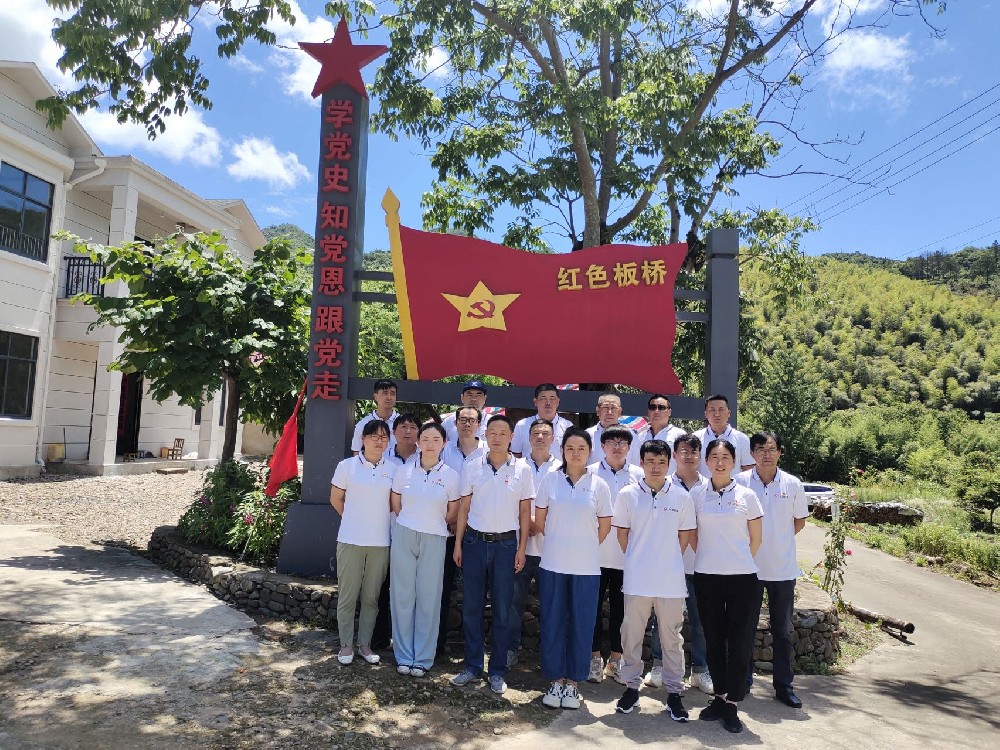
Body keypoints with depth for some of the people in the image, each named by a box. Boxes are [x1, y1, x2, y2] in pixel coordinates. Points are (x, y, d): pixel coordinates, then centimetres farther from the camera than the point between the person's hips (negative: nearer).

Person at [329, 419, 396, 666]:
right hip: (351, 540, -2)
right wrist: (354, 520, 11)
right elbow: (336, 499, 7)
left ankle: (365, 643, 24)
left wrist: (379, 520, 6)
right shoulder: (347, 465, -3)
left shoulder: (393, 469, 2)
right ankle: (346, 645, 20)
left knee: (371, 596, 10)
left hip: (381, 542, 2)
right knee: (347, 595, 6)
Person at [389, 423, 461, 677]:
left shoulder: (450, 475, -3)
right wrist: (411, 522, 10)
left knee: (429, 598, 5)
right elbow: (395, 504, 10)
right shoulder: (404, 471, 0)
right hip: (404, 537, 1)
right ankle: (403, 655, 20)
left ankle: (423, 658, 18)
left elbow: (453, 512, 6)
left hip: (434, 541, -1)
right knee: (403, 596, 6)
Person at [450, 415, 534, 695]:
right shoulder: (472, 467, 2)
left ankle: (497, 671, 19)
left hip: (506, 544, -1)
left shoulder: (522, 469, -1)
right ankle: (472, 666, 22)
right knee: (471, 607, 8)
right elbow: (464, 507, 5)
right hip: (475, 541, 1)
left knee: (502, 610, 6)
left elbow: (525, 511, 2)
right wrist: (458, 543, 2)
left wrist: (521, 548, -2)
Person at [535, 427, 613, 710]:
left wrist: (584, 547, 9)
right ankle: (556, 679, 22)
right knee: (552, 622, 7)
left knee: (581, 624, 7)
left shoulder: (598, 485, 0)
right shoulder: (549, 480, 0)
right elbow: (540, 519, 8)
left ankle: (572, 681, 22)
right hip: (553, 563, 0)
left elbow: (605, 526, 6)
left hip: (586, 567, 0)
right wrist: (559, 542, 10)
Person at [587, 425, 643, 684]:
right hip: (595, 551, -1)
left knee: (620, 607, 9)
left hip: (626, 553, 1)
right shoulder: (590, 473, 3)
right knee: (594, 605, 6)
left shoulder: (639, 475, 6)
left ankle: (615, 660, 23)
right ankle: (595, 658, 20)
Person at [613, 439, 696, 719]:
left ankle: (674, 692, 23)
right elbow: (622, 534, 5)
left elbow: (685, 535, 7)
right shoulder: (627, 495, -2)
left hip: (671, 580, 0)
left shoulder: (681, 496, -1)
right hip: (637, 580, 0)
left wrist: (669, 560, 7)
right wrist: (638, 560, 8)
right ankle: (632, 686, 26)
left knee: (672, 638, 10)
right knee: (632, 634, 10)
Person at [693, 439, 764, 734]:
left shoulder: (746, 495, 0)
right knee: (713, 639, 11)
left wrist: (739, 562, 7)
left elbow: (755, 538, 7)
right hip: (706, 577, 1)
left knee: (740, 641, 3)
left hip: (742, 577, -1)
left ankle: (731, 704, 14)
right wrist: (708, 556, 4)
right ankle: (720, 696, 26)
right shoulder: (697, 494, 2)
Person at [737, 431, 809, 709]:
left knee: (782, 629, 11)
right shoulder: (740, 482, -7)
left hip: (783, 568, 1)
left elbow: (799, 521, 10)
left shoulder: (792, 484, -3)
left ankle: (783, 685, 23)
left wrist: (777, 540, 5)